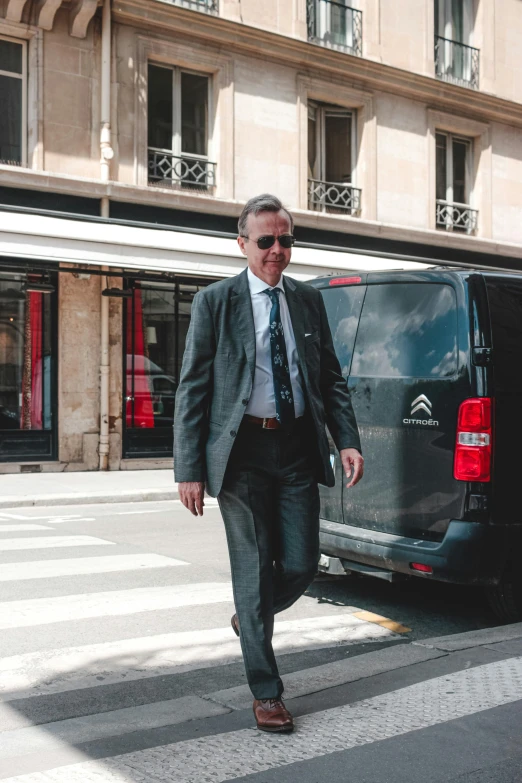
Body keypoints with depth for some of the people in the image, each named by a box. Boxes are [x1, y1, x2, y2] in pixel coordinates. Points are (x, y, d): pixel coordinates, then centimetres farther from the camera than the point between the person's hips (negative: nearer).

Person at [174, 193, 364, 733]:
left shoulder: (309, 300, 10)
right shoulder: (214, 302, -2)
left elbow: (331, 378, 14)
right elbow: (192, 389, -4)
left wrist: (347, 441, 1)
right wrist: (190, 469, -9)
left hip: (298, 449, 4)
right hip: (243, 451, -3)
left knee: (301, 564, 4)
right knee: (254, 570, 3)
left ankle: (252, 617, 39)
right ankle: (266, 692, 18)